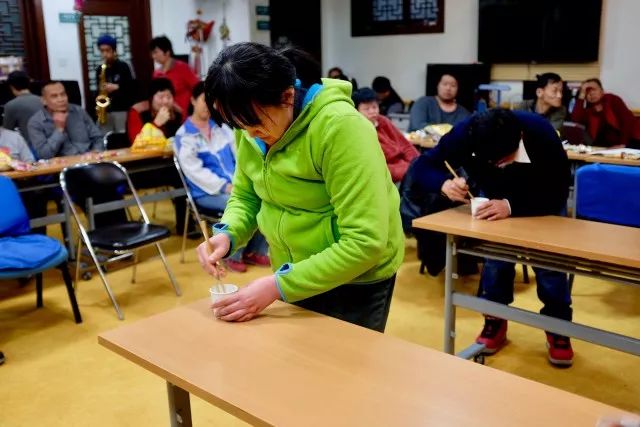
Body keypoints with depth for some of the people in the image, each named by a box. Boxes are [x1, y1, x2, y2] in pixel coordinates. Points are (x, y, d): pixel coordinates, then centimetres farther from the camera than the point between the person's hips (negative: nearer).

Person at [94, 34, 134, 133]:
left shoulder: (123, 66, -2)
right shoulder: (99, 69, 10)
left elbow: (131, 87, -5)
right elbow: (98, 89, 17)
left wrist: (116, 87, -18)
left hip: (122, 109, -4)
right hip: (105, 111, 4)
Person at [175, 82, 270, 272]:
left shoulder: (221, 127, 17)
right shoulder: (183, 136, -1)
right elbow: (195, 171, -11)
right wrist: (225, 186, -20)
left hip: (234, 185, 5)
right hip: (207, 192, -5)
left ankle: (255, 250, -3)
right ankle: (232, 256, -12)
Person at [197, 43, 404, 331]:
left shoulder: (340, 127, -28)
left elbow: (365, 243, -30)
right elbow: (245, 197, 8)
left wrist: (279, 285, -29)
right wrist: (227, 234, -14)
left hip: (355, 281, -6)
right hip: (296, 275, 6)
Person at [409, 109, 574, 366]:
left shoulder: (542, 135, -38)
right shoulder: (465, 134, -34)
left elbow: (557, 195, -34)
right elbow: (421, 167, -26)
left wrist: (512, 207, -48)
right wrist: (445, 184, -47)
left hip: (541, 201, -1)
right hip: (494, 199, 1)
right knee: (494, 256, -11)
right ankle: (495, 321, 11)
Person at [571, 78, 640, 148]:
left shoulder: (612, 99, 2)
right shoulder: (587, 109, 8)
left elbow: (628, 119, -9)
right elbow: (575, 119, -14)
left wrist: (623, 143, -22)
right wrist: (582, 95, -10)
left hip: (629, 143, -4)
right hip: (606, 148, 4)